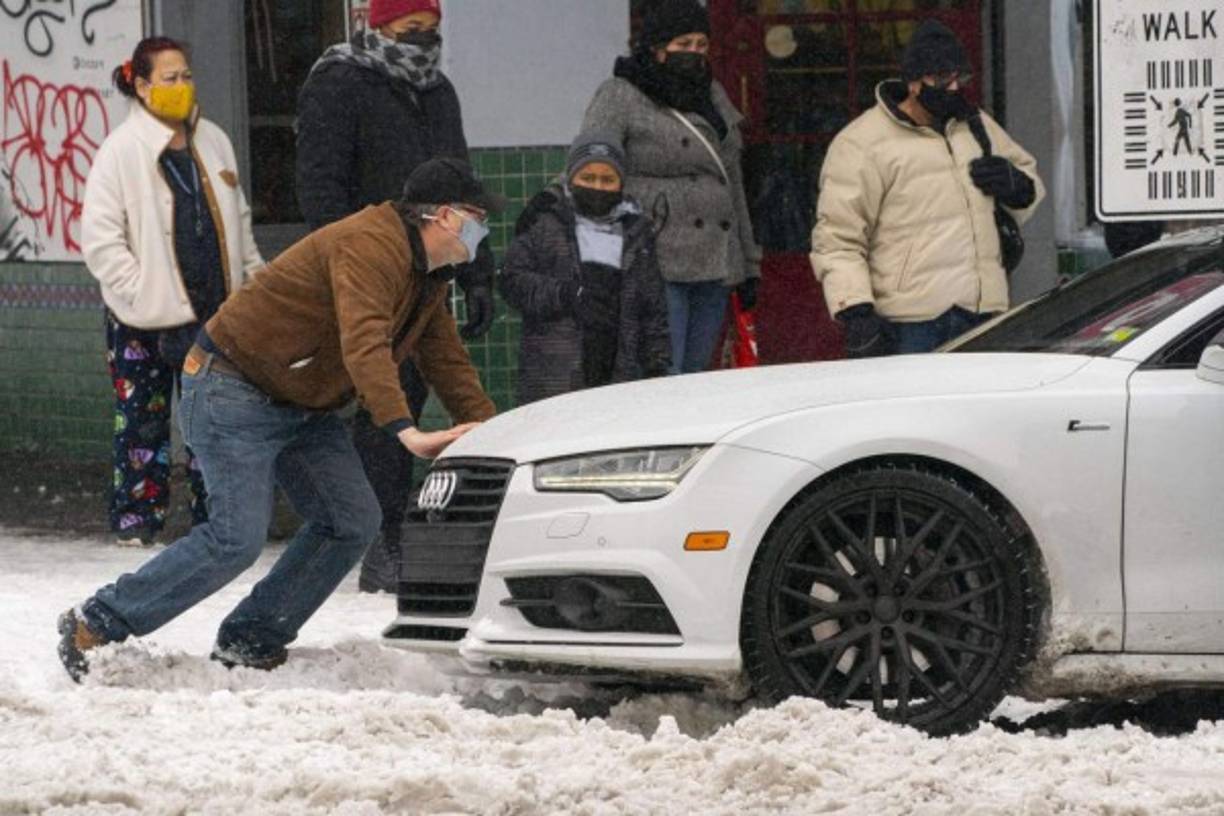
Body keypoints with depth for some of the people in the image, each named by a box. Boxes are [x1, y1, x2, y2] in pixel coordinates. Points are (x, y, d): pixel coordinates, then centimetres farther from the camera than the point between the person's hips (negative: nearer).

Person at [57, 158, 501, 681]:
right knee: (237, 537, -18)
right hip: (235, 390, -10)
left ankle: (251, 643, 6)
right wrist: (406, 432, -48)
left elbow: (446, 359, 17)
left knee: (352, 521, 0)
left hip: (304, 406, 10)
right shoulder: (370, 246, -25)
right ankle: (94, 626, -8)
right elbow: (363, 344, -39)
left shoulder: (427, 275, 10)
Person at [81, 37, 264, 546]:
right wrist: (147, 296, -14)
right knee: (143, 419, 2)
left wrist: (256, 277, 11)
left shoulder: (212, 142, 8)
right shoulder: (122, 150, -9)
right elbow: (99, 240, -11)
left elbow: (238, 220, 19)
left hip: (214, 310, 5)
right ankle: (136, 515, 10)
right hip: (146, 319, -4)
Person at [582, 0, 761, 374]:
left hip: (715, 268, 7)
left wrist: (747, 265, 23)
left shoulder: (713, 97, 20)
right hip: (658, 267, -7)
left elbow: (733, 186, 26)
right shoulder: (620, 98, -2)